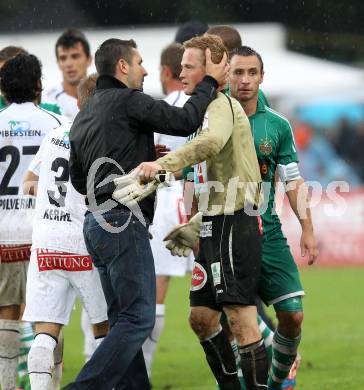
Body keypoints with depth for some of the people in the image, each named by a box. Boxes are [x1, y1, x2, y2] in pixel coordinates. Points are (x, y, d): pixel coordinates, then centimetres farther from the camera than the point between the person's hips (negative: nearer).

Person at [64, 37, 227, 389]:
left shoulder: (84, 116, 18)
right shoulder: (128, 101, -9)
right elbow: (185, 121, -14)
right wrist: (210, 82, 1)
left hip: (96, 222, 10)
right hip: (123, 221, -10)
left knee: (124, 318, 13)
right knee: (138, 318, -10)